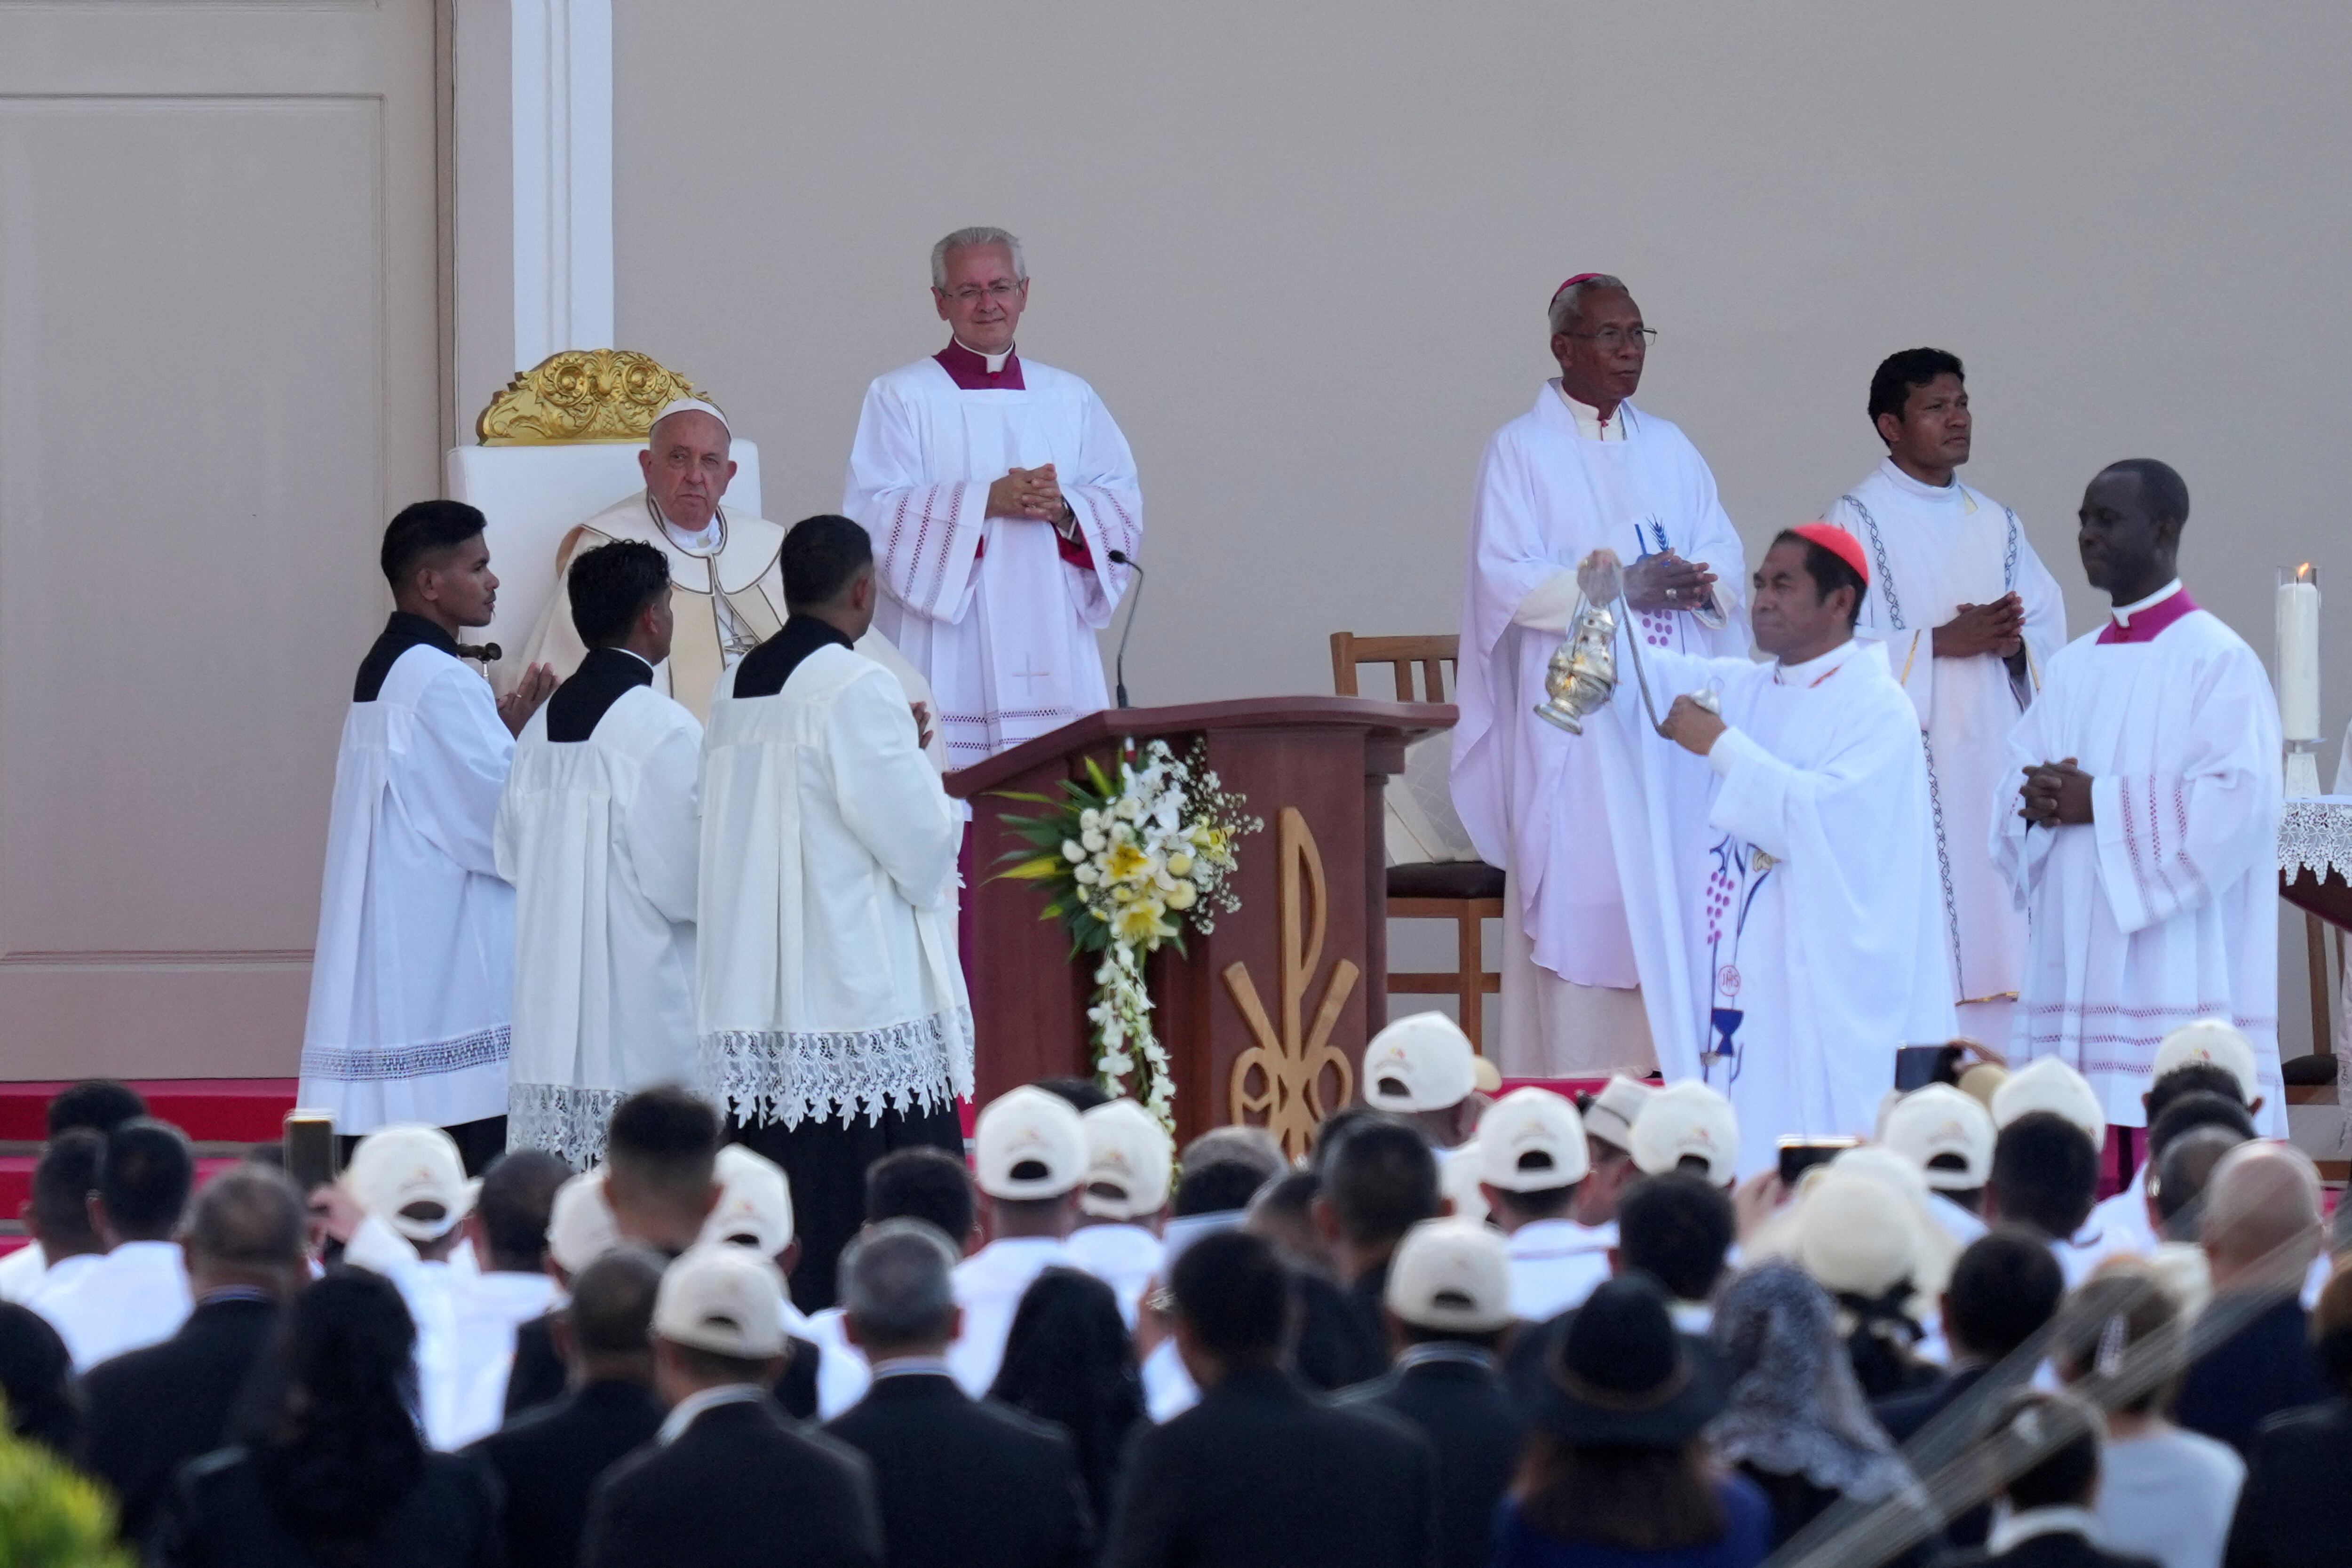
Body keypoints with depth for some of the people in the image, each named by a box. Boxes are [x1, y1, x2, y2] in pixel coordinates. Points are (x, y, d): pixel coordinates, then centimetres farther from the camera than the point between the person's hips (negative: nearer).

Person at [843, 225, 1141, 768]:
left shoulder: (1070, 399, 17)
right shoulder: (900, 397, 5)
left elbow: (1125, 511, 12)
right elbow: (872, 514, -6)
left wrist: (1063, 509, -9)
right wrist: (988, 500, -14)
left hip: (1050, 655, 3)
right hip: (948, 658, -3)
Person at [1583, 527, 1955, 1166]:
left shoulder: (1876, 709, -5)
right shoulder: (1738, 689, 17)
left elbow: (1825, 815, -19)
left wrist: (1722, 747, -17)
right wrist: (1603, 606, -10)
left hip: (1823, 989, -7)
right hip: (1733, 982, 7)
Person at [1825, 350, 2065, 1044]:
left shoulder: (1996, 525, 17)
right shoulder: (1858, 519, -1)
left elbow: (2048, 628, 13)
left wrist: (2013, 641, -9)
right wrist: (1941, 642, -16)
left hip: (1993, 758, 6)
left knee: (1994, 928, 1)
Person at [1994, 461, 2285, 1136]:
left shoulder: (2218, 662, -3)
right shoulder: (2073, 668, 19)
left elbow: (2237, 804, -14)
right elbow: (2014, 800, 16)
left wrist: (2101, 804, -12)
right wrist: (2042, 804, -8)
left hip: (2174, 975, -7)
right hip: (2071, 973, 7)